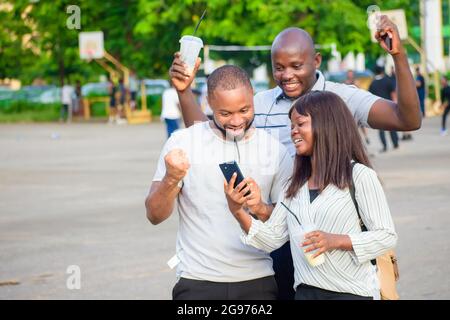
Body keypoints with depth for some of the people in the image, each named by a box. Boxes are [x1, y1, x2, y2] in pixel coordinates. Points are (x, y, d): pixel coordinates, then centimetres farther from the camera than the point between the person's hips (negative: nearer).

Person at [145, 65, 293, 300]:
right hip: (197, 283, -1)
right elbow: (154, 216, -4)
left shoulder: (275, 150, 3)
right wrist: (171, 179, -22)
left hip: (258, 282, 1)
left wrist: (260, 208, -14)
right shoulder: (182, 142, -1)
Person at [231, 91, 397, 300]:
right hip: (306, 292, 5)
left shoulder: (358, 175, -7)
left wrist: (337, 241, -20)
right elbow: (272, 238, 6)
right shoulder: (294, 186, 13)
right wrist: (239, 213, -9)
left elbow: (386, 236, -10)